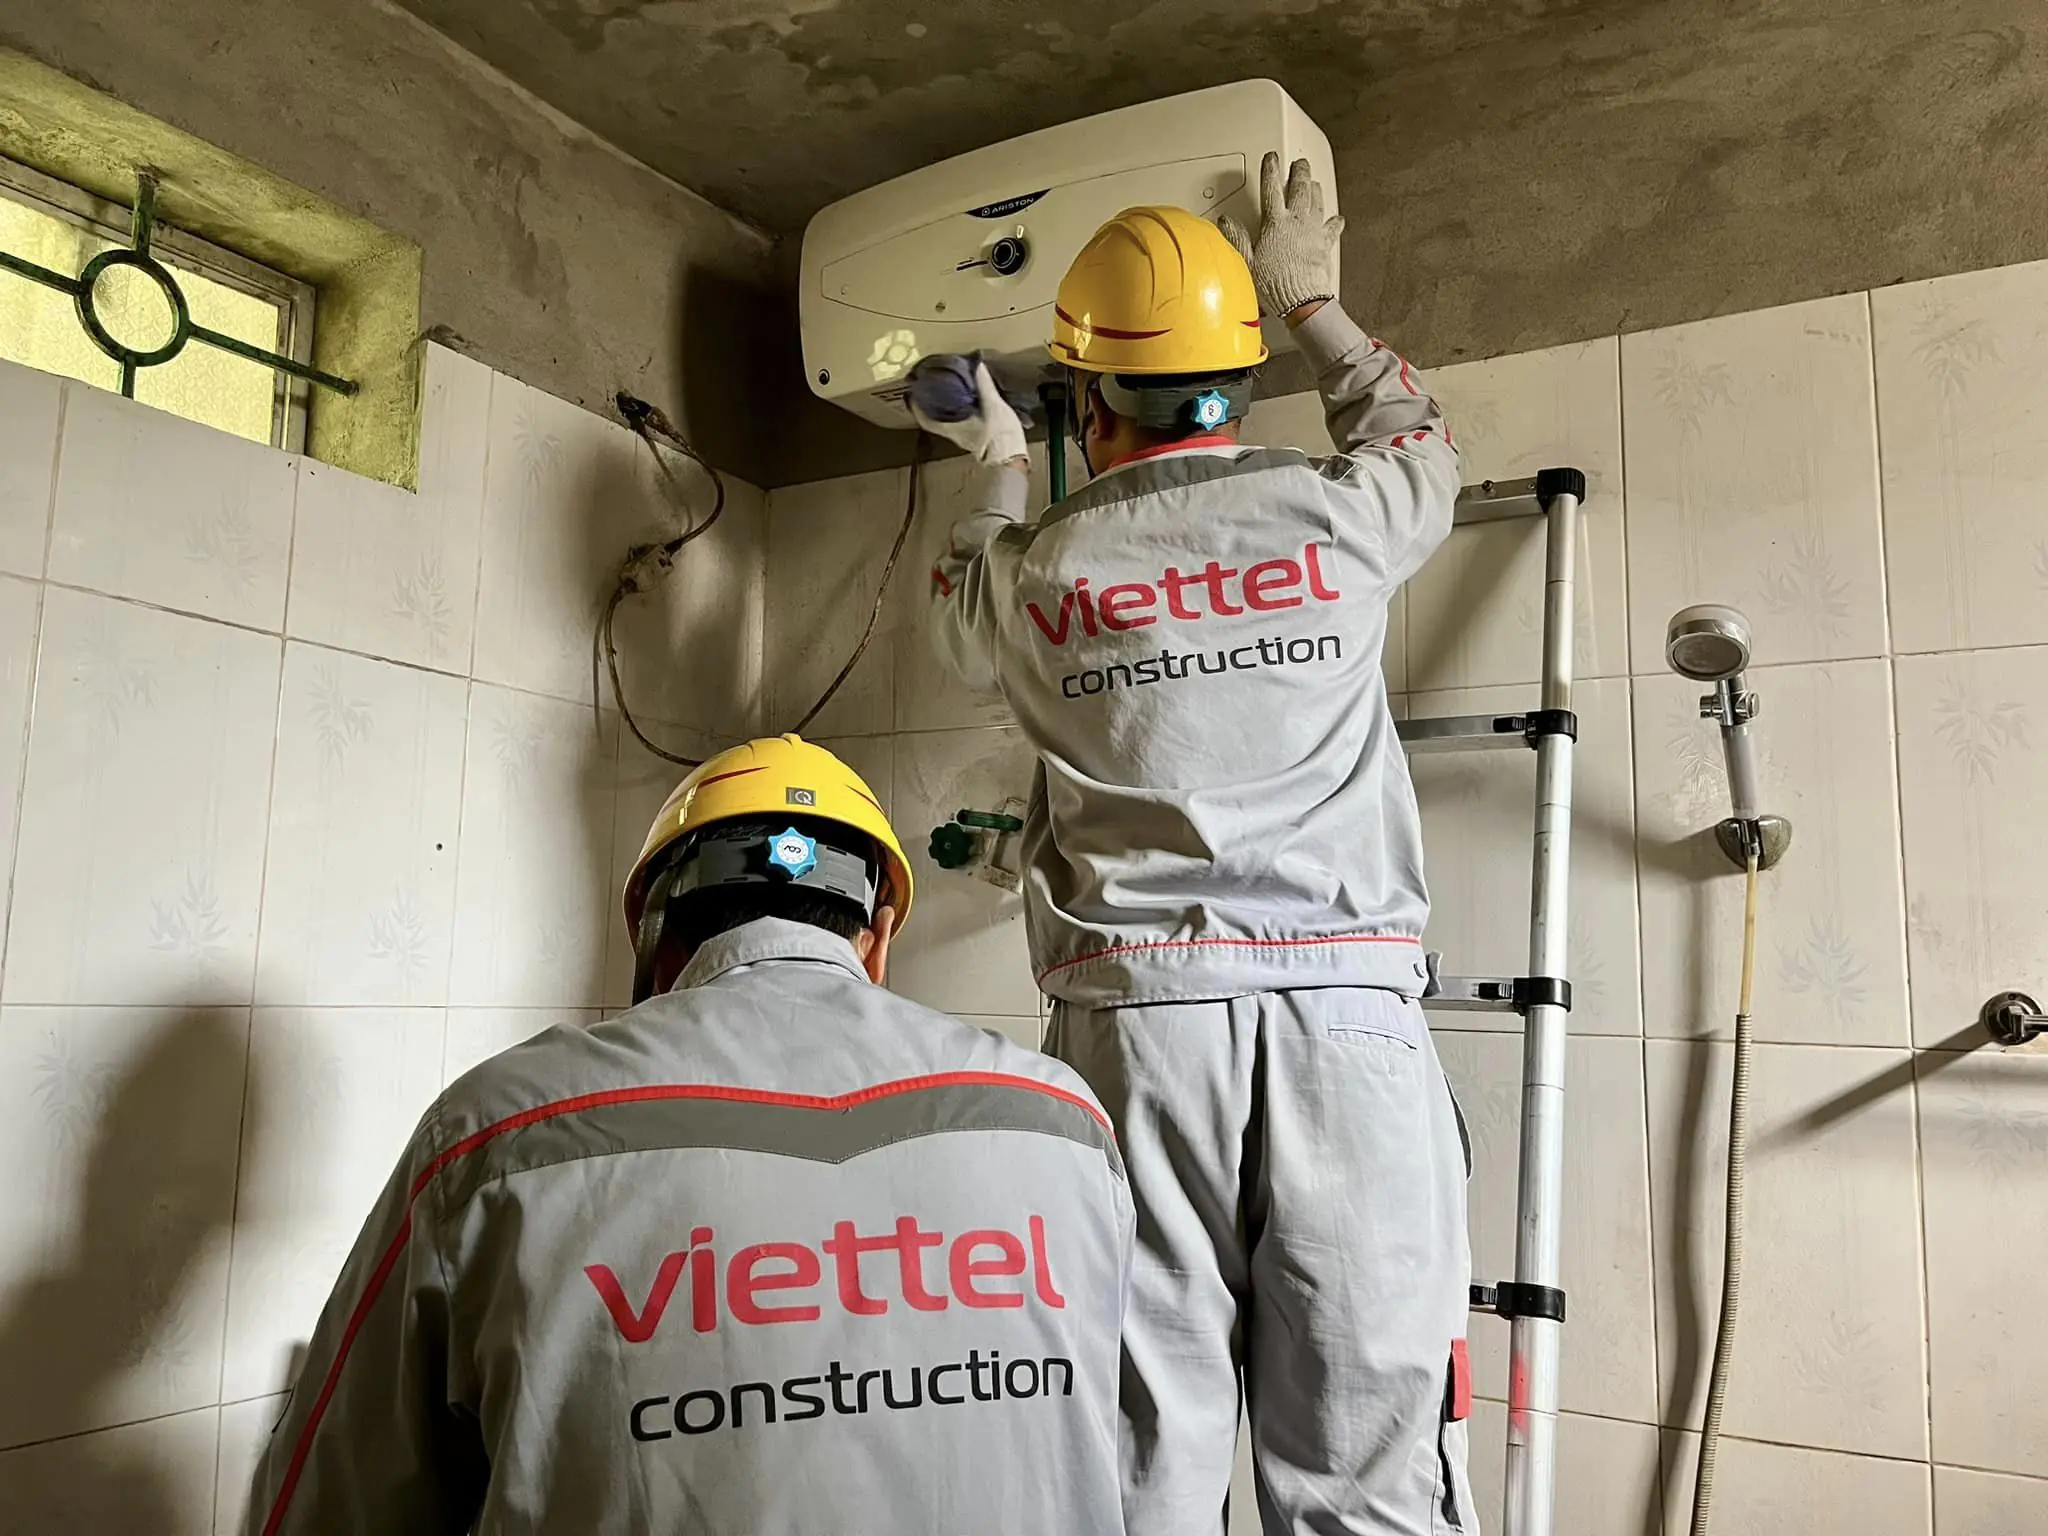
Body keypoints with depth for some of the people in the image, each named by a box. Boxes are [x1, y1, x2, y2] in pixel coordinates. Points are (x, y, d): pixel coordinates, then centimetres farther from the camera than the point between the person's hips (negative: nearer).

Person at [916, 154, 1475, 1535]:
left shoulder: (1032, 568, 7)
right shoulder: (1339, 514, 6)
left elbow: (962, 614, 32)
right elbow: (1422, 445, 31)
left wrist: (1002, 470, 49)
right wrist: (1315, 303, 44)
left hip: (1136, 1007, 0)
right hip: (1347, 1004, 0)